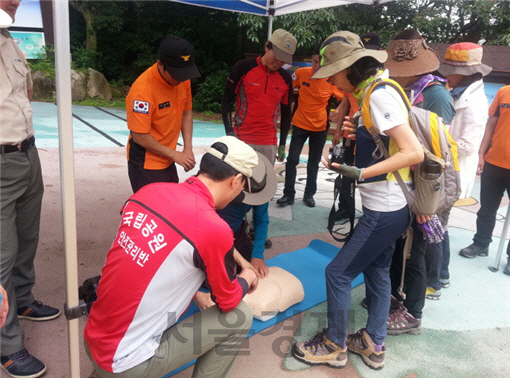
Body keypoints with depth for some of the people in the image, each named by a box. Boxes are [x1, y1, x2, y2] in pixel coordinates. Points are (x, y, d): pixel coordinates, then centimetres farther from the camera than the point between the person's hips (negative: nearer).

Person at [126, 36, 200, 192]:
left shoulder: (183, 78, -6)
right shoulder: (142, 89, -25)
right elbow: (140, 137, -22)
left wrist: (188, 148, -5)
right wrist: (174, 154, -16)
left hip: (167, 160, 7)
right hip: (146, 164, -7)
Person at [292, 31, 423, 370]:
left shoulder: (379, 95, -20)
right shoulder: (371, 92, 8)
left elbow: (414, 153, -25)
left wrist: (361, 173, -28)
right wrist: (357, 133, 4)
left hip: (384, 210, -10)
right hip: (388, 206, 10)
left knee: (338, 272, 1)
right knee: (377, 270, 19)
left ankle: (334, 346, 20)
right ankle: (374, 345, 34)